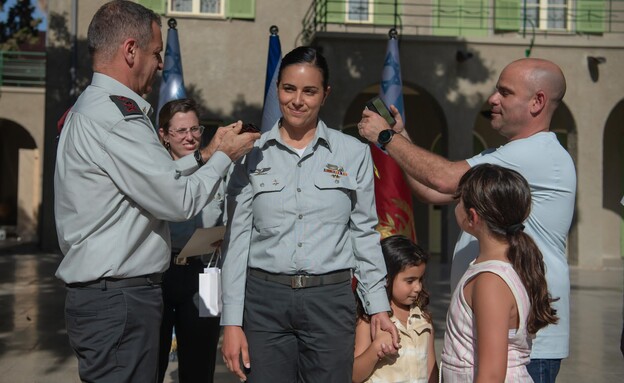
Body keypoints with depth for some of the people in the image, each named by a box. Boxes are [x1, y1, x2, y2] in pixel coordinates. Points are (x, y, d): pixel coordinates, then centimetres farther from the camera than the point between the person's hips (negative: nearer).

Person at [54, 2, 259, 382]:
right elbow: (179, 200, -17)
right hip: (119, 298, -10)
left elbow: (155, 179, 18)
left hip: (102, 292, 10)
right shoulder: (115, 115, -18)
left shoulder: (90, 108, 15)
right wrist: (223, 156, -3)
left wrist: (204, 155, 14)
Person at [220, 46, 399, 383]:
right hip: (264, 298, 0)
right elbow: (236, 238, 3)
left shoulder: (353, 153, 3)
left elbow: (364, 234, 8)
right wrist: (231, 321, -1)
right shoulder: (251, 155, 3)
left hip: (331, 300, 0)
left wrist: (378, 306, 4)